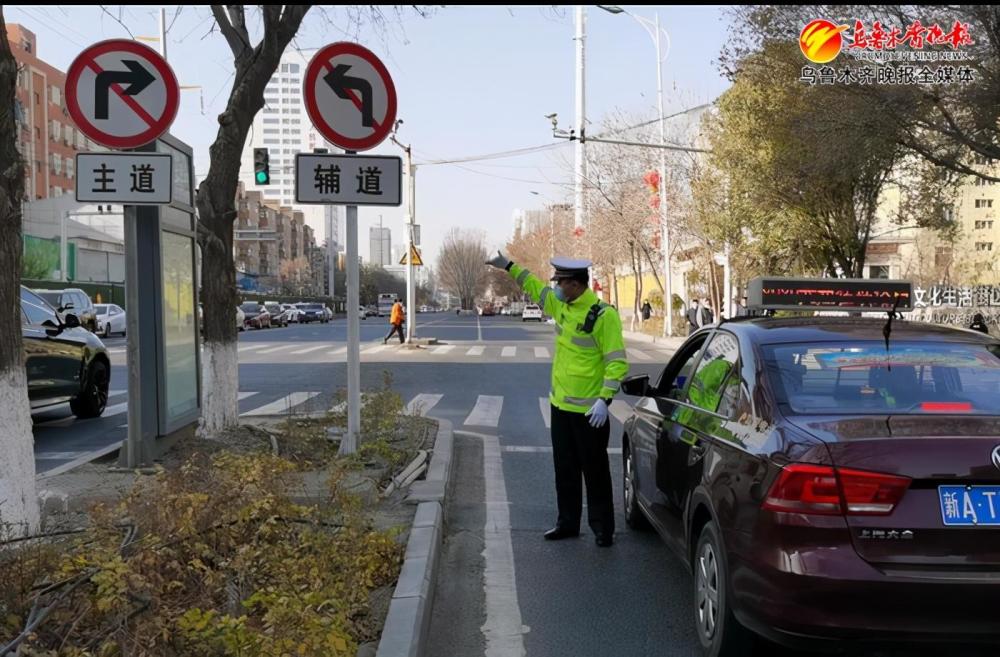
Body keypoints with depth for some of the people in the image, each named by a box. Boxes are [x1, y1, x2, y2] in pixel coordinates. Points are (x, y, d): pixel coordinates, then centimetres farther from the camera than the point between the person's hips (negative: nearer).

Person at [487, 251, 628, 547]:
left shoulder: (603, 315, -17)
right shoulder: (562, 305, 7)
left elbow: (617, 361, -18)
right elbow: (535, 288, 26)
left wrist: (604, 399, -25)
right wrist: (508, 266, 29)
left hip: (589, 410, -8)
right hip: (560, 404, 8)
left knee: (595, 472, 2)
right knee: (565, 470, 16)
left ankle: (603, 529, 14)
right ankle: (568, 523, 27)